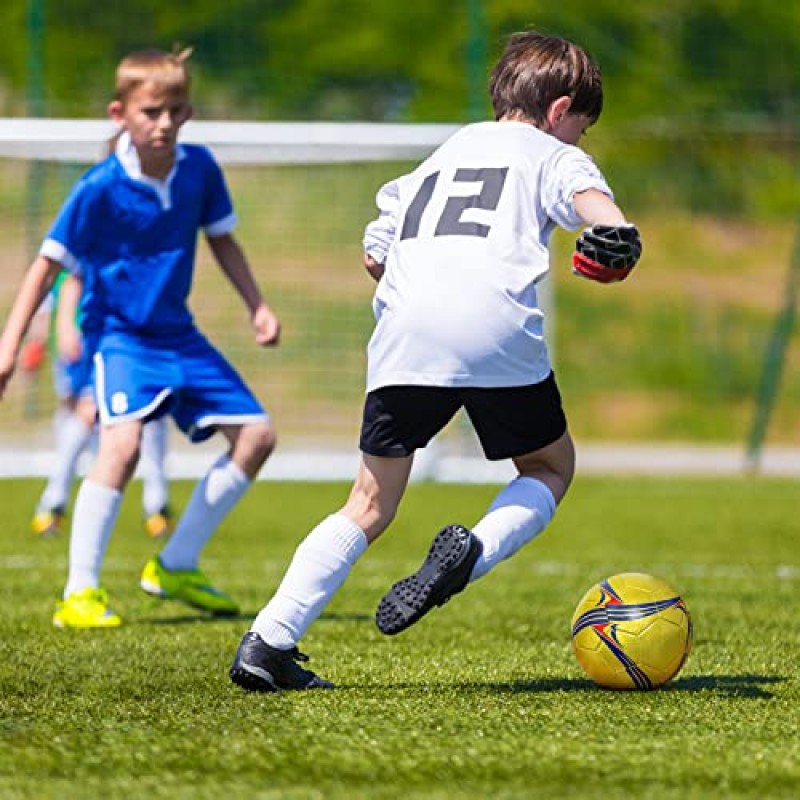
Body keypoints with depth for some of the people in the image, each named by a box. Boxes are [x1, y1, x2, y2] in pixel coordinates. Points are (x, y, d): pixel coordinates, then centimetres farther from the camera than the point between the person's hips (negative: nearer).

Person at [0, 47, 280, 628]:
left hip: (178, 332, 7)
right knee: (123, 442, -29)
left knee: (257, 434, 5)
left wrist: (257, 307, 7)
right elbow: (48, 264, -14)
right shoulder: (100, 188, -19)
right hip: (119, 334, -7)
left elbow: (222, 240, 13)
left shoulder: (199, 169, -5)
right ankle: (80, 594, -23)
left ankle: (176, 566, 16)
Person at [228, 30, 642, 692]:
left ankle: (267, 641, -2)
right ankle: (475, 550, -11)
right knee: (551, 467, 20)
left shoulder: (439, 157, 33)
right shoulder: (552, 155, 18)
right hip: (498, 333, -4)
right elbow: (587, 195, -5)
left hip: (405, 334, 4)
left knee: (371, 505, 11)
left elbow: (375, 254, 31)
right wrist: (615, 232, -24)